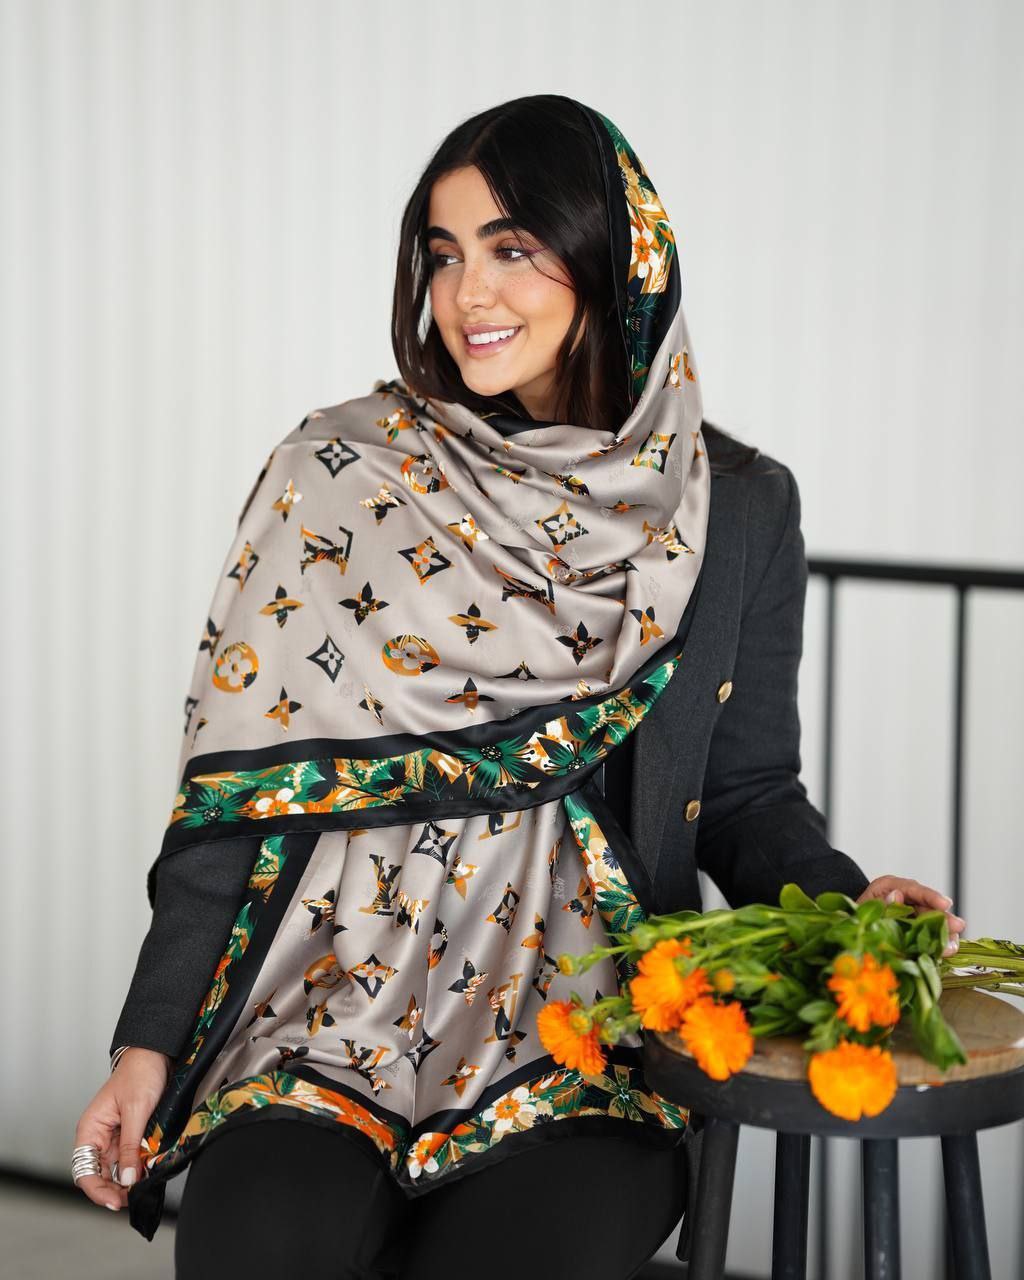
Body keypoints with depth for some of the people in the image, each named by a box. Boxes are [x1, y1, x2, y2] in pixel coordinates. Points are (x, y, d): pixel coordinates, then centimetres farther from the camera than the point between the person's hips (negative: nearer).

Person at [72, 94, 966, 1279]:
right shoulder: (335, 474, 3)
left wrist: (849, 900, -9)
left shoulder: (735, 510, 6)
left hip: (590, 1017, 0)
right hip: (339, 995, 0)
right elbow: (239, 776, 3)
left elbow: (747, 792, 12)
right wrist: (150, 1040, -1)